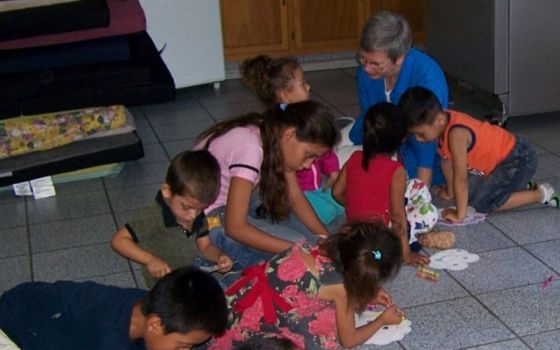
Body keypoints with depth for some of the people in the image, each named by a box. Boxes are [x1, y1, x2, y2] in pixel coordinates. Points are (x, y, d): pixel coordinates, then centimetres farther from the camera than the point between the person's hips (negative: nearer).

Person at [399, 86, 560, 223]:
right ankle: (521, 186, 25)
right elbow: (446, 160, 8)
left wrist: (459, 215, -23)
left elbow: (460, 179, -31)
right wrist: (450, 192, 17)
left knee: (482, 203, -11)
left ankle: (540, 194, -1)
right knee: (471, 193, 14)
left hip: (519, 159, -9)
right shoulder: (442, 123, -8)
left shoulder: (456, 134, -34)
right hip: (502, 157, 9)